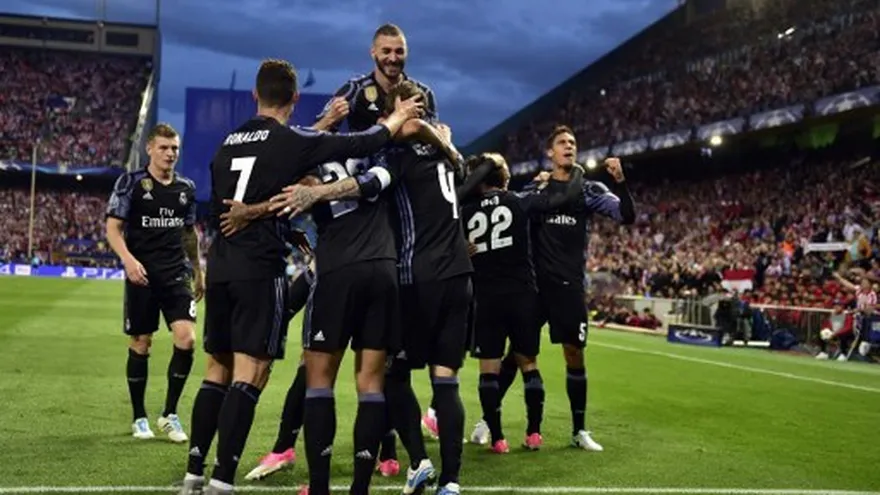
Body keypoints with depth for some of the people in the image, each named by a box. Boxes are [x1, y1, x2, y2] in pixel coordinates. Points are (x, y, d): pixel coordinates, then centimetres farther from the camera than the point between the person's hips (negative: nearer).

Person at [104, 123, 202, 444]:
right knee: (140, 346, 4)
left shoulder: (186, 188, 10)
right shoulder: (131, 182, -3)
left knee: (186, 338, -11)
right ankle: (139, 417, 20)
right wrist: (128, 260, -21)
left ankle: (170, 414, 3)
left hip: (176, 274, 3)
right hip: (142, 276, -3)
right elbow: (113, 227, -6)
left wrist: (198, 272, 22)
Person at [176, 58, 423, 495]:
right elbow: (358, 145, 1)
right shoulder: (289, 141, -5)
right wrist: (397, 118, 17)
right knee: (249, 374, -6)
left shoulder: (228, 143, 14)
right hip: (260, 268, -7)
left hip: (220, 265, 7)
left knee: (218, 369, 14)